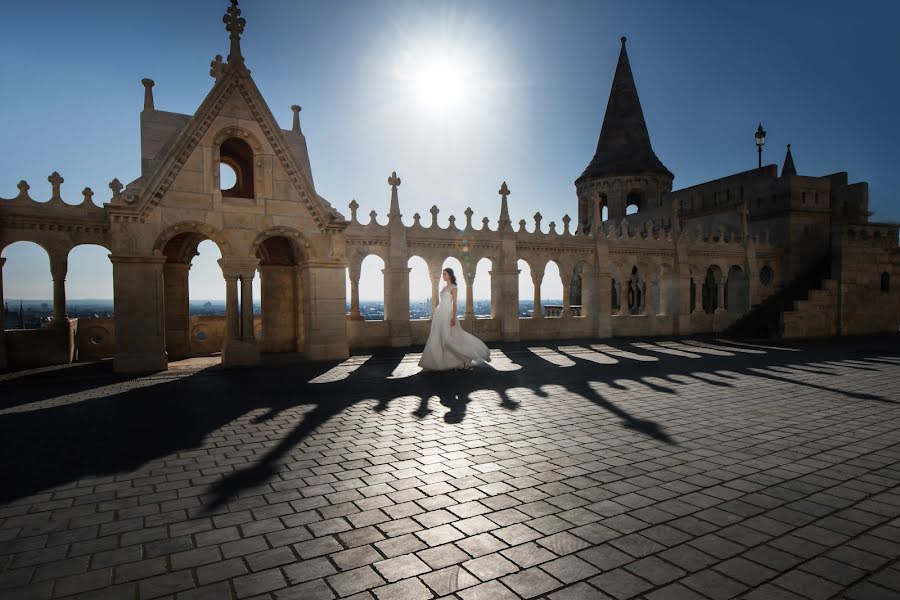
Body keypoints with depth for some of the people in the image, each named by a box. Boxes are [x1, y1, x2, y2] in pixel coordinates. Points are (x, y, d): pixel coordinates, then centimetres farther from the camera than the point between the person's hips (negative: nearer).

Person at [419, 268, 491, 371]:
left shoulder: (453, 287, -7)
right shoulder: (444, 287, 16)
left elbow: (454, 303, -13)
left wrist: (454, 317, -21)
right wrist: (434, 315, 18)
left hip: (447, 314, -8)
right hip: (439, 314, 8)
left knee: (449, 338, -7)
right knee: (438, 338, 6)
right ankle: (440, 361, 11)